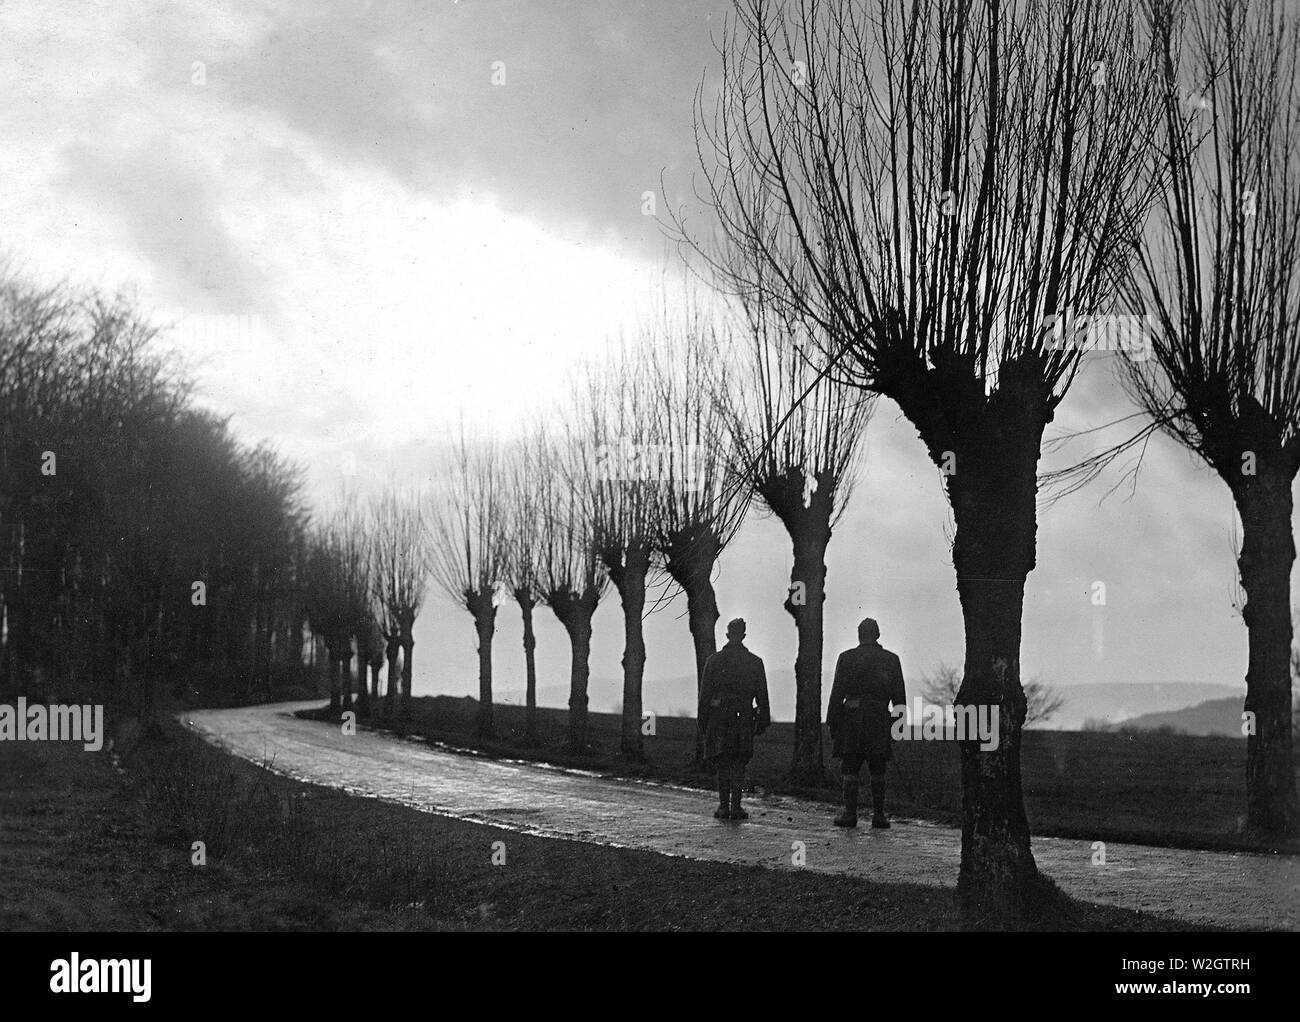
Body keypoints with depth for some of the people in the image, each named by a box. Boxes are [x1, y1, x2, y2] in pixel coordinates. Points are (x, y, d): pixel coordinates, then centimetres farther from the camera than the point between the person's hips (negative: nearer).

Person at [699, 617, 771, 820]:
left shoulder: (713, 660, 0)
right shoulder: (755, 662, 2)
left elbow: (705, 693, 1)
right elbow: (762, 695, 4)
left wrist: (703, 720, 6)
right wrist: (763, 720, 10)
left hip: (719, 719, 0)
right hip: (744, 718, 0)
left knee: (722, 764, 9)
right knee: (739, 765, 6)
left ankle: (723, 806, 4)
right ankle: (735, 806, -1)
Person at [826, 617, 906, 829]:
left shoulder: (847, 658, -1)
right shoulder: (891, 659, 6)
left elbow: (837, 693, -3)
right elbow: (899, 695, 6)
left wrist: (832, 722, 1)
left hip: (852, 718, -2)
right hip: (880, 721, 2)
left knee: (850, 771, 2)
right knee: (877, 772, 8)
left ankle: (850, 813, -4)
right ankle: (878, 815, 6)